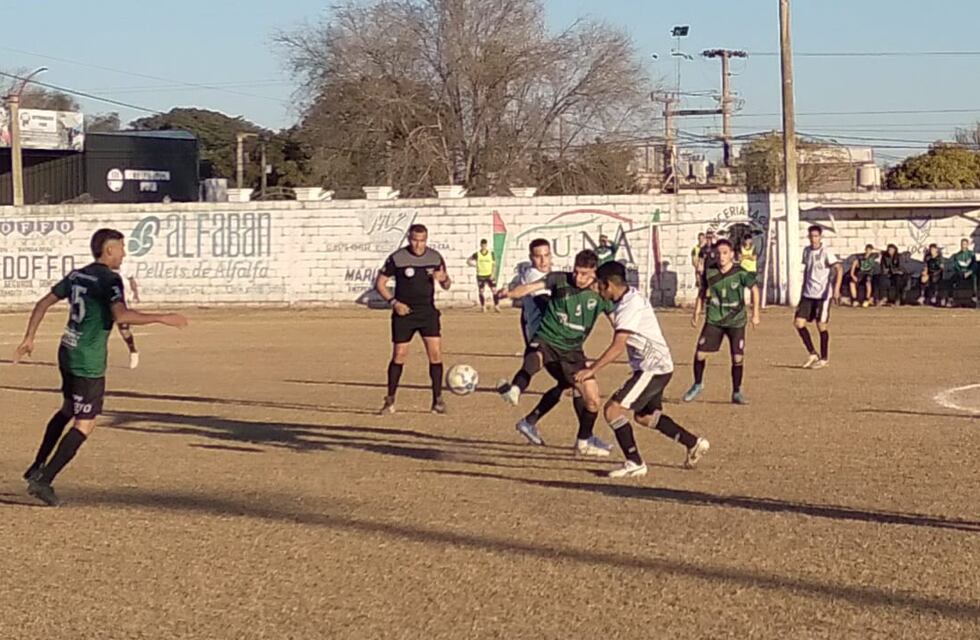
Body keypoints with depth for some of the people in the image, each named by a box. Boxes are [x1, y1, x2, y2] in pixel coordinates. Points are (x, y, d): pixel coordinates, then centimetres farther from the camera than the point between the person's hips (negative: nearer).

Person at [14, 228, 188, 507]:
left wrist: (29, 338, 20)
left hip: (67, 353, 9)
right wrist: (162, 318, -26)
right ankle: (44, 481, -7)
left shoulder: (77, 275, 10)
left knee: (68, 409, 28)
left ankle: (38, 468, 35)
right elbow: (121, 315, -30)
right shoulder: (110, 280, -15)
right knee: (84, 425, -3)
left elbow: (43, 303, 14)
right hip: (89, 362, -9)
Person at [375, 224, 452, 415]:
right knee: (399, 355, -1)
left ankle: (437, 400, 1)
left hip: (428, 312, 2)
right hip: (404, 313, -2)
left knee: (435, 353, -8)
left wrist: (444, 279, -15)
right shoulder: (397, 258, -7)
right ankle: (390, 401, 11)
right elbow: (380, 283, -1)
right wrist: (393, 302, -15)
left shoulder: (435, 257, 1)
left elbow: (446, 286, 10)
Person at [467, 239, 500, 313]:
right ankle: (483, 307, 15)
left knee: (494, 290, -7)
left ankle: (496, 306, -1)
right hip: (480, 275, 0)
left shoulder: (491, 254, 0)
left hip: (489, 275, 0)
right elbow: (468, 261, 6)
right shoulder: (477, 254, -3)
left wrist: (493, 274, -4)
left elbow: (494, 264, 5)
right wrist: (474, 265, -9)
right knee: (481, 291, 3)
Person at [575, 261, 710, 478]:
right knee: (645, 416, 25)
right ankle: (694, 444, 32)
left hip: (653, 368, -10)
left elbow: (618, 347, -27)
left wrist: (592, 370, -26)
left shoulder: (629, 306, -21)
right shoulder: (631, 296, 8)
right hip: (657, 365, 10)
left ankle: (635, 463, -10)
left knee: (613, 409, -13)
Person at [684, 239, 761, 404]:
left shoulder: (740, 273, -14)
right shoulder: (710, 273, -7)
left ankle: (736, 393, 14)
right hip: (714, 320, 2)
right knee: (700, 353, -3)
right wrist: (696, 313, 9)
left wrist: (755, 313, -1)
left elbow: (754, 289, 1)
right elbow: (703, 292, 10)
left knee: (738, 357, -4)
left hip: (736, 321, -2)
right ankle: (697, 385, 22)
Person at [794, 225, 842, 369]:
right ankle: (812, 354, 10)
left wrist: (836, 288, -30)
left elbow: (839, 269, -18)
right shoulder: (806, 251, 10)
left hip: (822, 294, -6)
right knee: (799, 322, -4)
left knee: (822, 326, 0)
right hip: (808, 294, 6)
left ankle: (824, 359, 13)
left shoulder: (826, 253, -10)